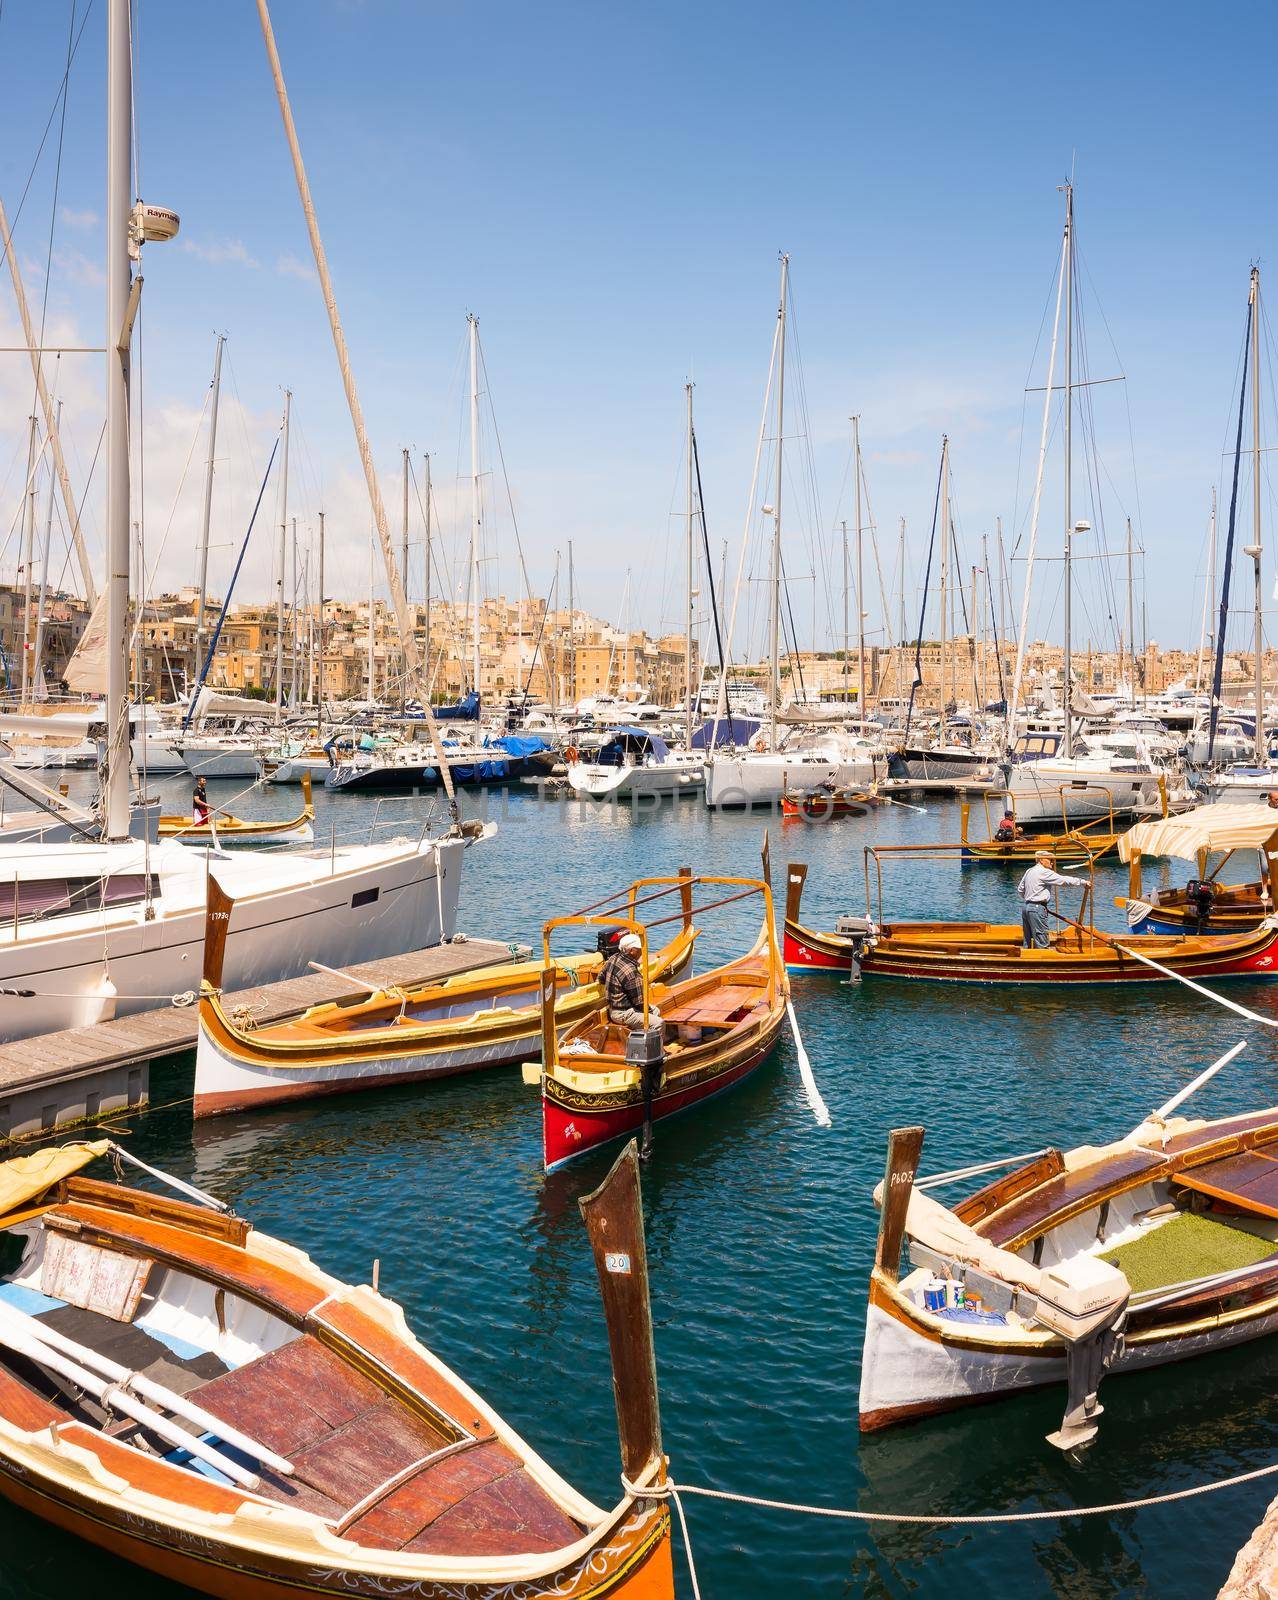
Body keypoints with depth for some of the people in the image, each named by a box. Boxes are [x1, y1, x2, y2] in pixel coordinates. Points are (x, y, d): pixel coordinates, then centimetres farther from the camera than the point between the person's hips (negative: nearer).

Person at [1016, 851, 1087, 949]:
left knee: (1027, 940, 14)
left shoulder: (1029, 871, 16)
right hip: (1037, 908, -9)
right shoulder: (1044, 872, -12)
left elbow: (1020, 890, 22)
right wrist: (1083, 882, -10)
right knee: (1042, 943, -6)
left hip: (1025, 906, 9)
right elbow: (1063, 880, -15)